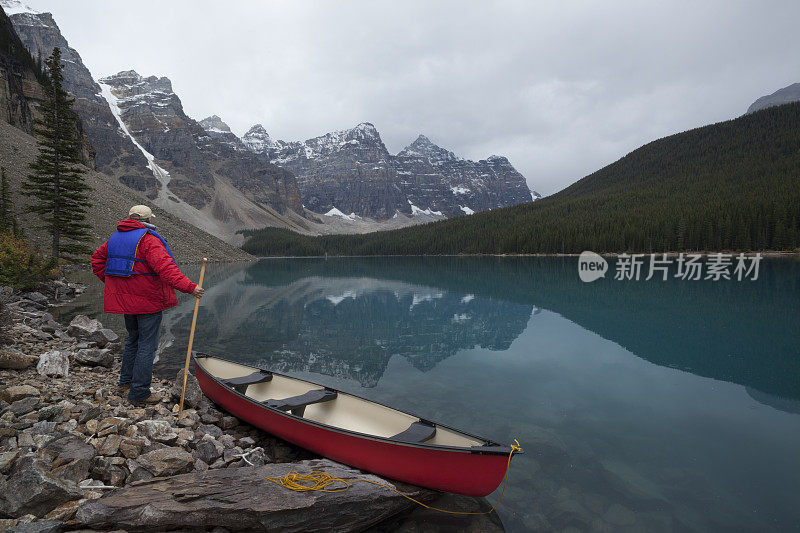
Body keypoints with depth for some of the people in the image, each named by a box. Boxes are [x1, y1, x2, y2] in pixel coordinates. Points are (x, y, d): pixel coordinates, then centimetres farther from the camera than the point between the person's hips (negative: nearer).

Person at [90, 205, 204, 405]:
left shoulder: (116, 237, 12)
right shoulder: (148, 239, -15)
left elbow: (97, 259, 23)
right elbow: (165, 267, -28)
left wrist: (110, 281, 22)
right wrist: (189, 287, -30)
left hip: (124, 299, 8)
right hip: (147, 300, -8)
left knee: (133, 338, 24)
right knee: (147, 345, 0)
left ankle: (125, 382, 32)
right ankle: (139, 393, 5)